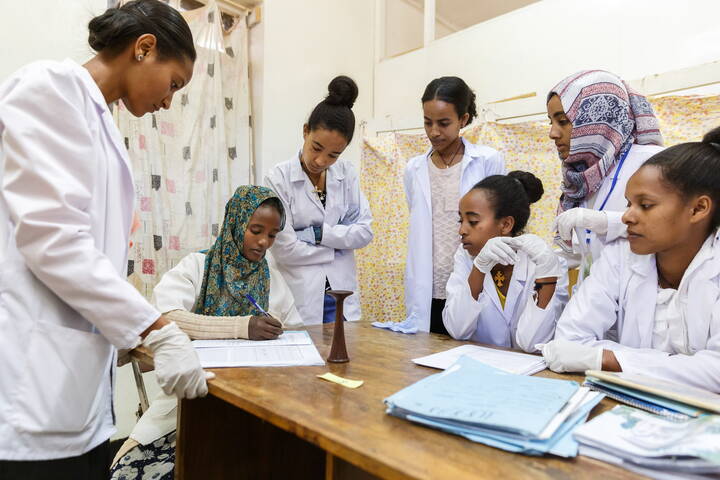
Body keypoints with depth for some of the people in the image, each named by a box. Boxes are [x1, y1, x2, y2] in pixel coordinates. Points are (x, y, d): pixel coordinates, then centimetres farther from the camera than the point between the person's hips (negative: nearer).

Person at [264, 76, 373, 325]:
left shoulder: (346, 174, 3)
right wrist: (339, 242, -6)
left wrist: (318, 234, -12)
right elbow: (285, 250, -14)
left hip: (342, 296, 4)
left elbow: (365, 231, -1)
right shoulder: (278, 178, -10)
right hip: (299, 300, -4)